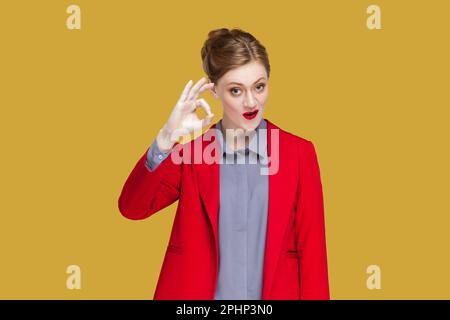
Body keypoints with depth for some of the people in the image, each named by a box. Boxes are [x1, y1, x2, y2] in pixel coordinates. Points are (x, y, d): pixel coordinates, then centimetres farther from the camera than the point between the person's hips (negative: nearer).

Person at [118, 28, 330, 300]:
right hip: (198, 292, 1)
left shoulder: (299, 153, -2)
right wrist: (167, 138, -25)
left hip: (275, 293, 0)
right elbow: (132, 208, -14)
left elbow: (312, 249, -3)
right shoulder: (189, 153, 0)